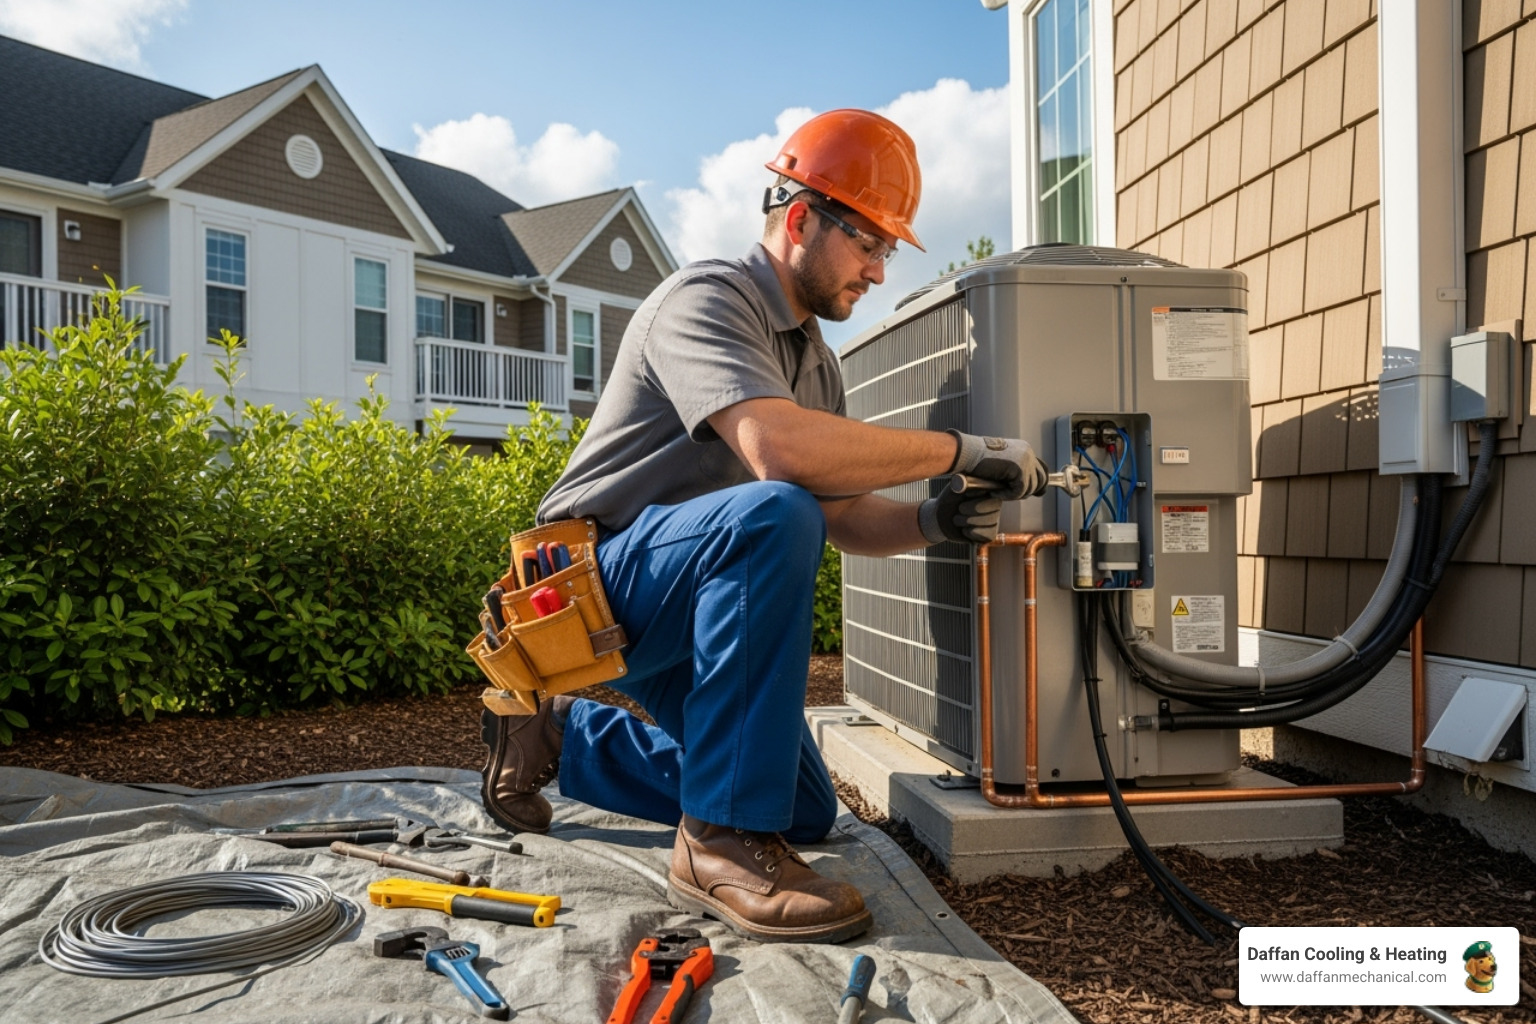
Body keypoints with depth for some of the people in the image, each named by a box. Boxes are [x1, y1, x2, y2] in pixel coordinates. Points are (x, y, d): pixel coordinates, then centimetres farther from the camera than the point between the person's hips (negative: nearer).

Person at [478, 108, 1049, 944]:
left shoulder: (816, 363, 12)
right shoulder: (706, 297, -16)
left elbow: (847, 520, 11)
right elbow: (780, 448, -35)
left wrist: (933, 521, -10)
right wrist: (961, 452, -27)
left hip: (683, 607, 9)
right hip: (597, 575, -9)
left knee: (805, 811, 12)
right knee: (773, 514, -37)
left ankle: (563, 737, 25)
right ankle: (721, 842, -28)